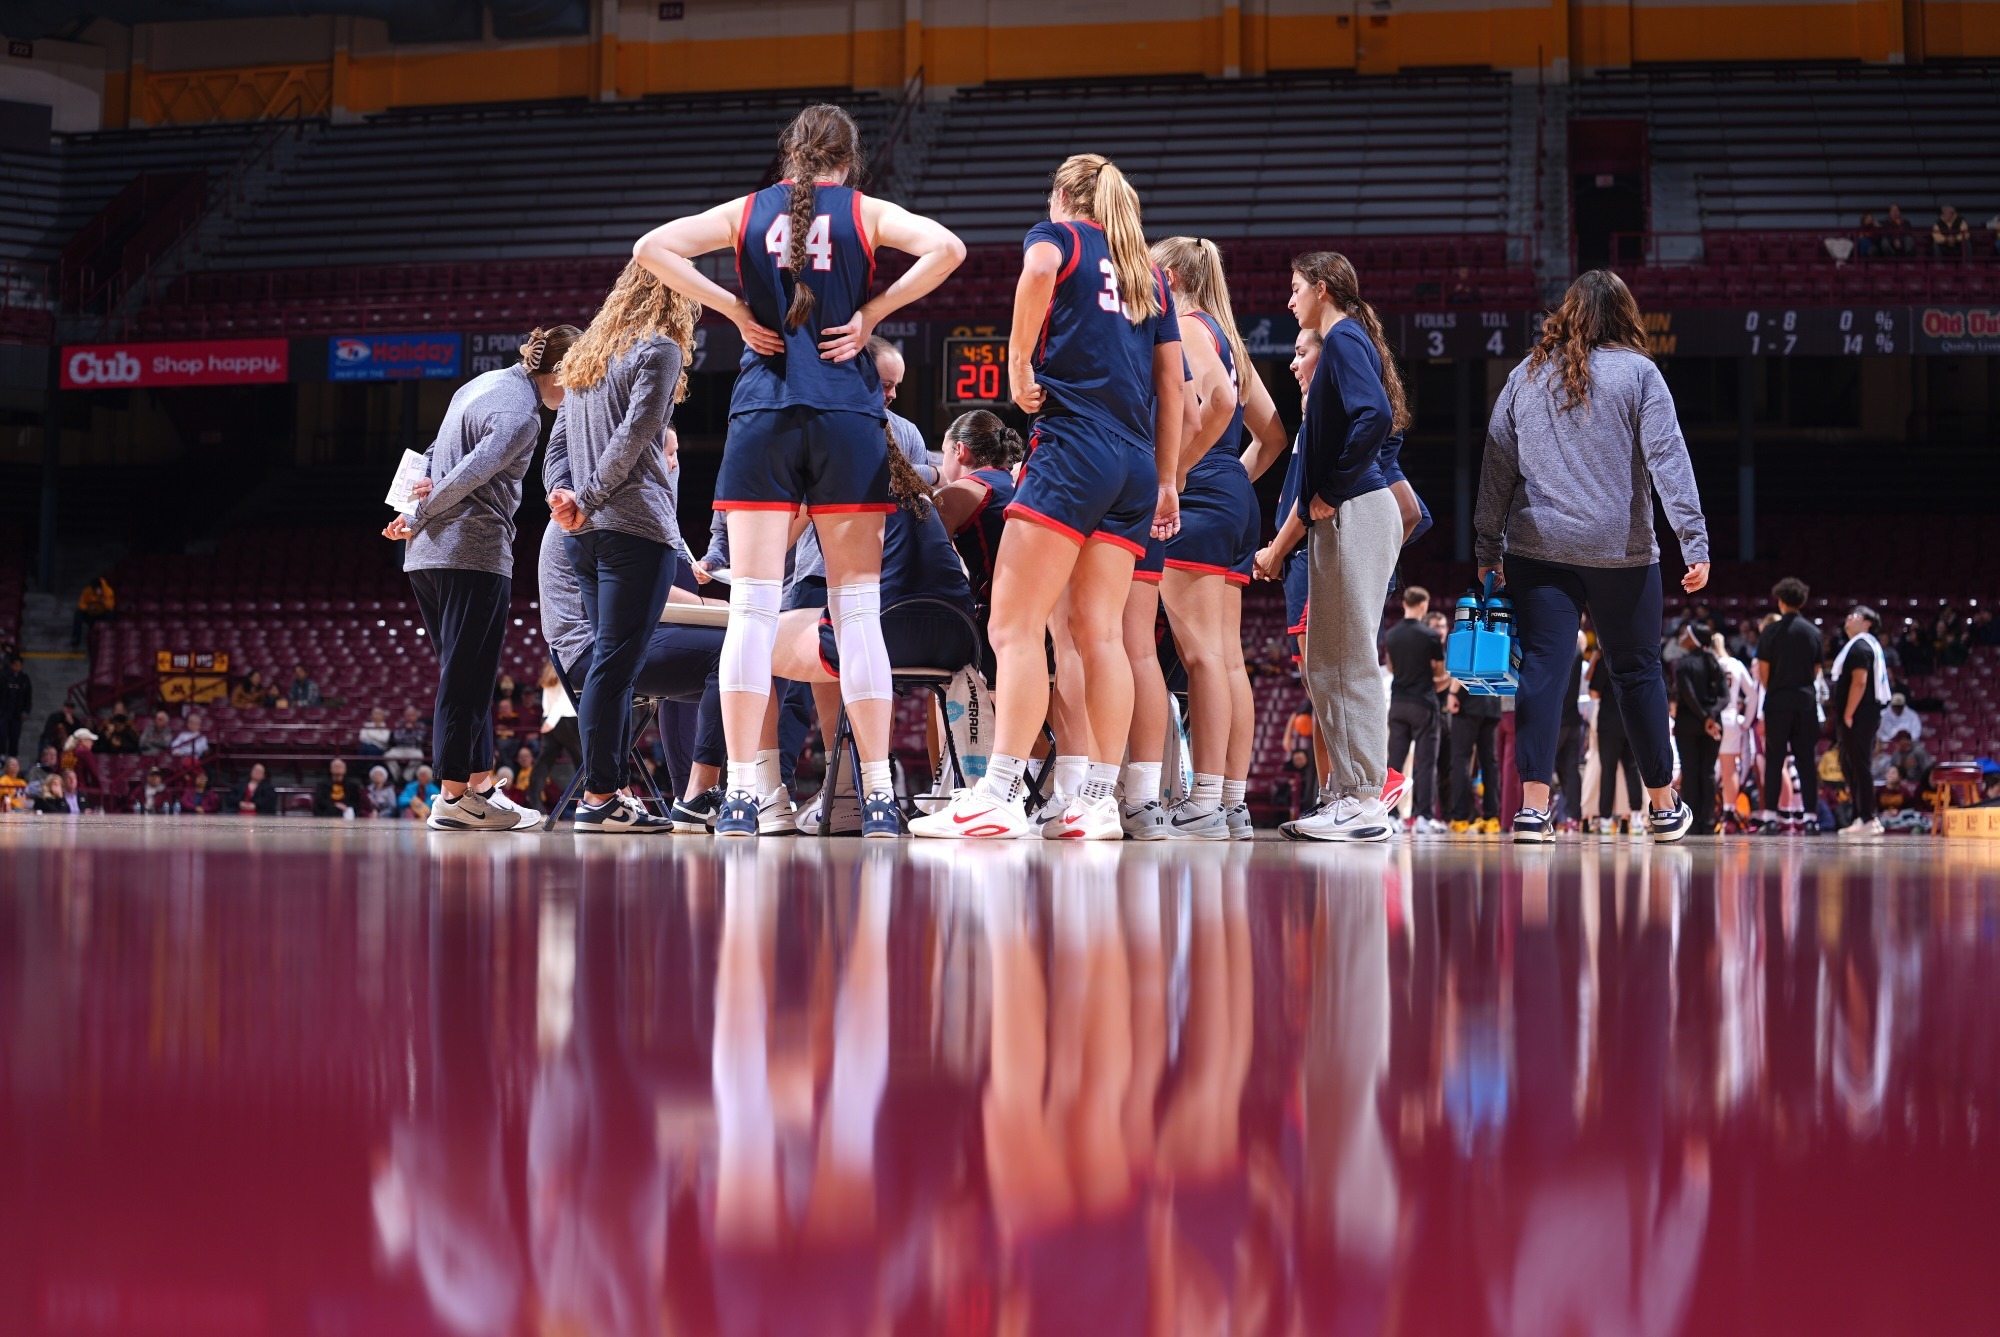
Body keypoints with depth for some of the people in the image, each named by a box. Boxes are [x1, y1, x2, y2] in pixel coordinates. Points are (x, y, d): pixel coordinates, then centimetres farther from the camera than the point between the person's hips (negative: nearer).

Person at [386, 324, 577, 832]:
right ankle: (454, 796, -7)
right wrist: (420, 517, -9)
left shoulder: (482, 385, 17)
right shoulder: (521, 414, -14)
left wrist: (419, 506, 10)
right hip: (474, 553, -10)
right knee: (468, 674, -7)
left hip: (427, 557, 10)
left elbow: (434, 454, 23)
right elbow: (473, 473, -23)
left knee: (468, 673, 15)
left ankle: (479, 783, 18)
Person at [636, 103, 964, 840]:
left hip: (762, 414, 1)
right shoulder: (865, 213, 7)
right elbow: (945, 248, -9)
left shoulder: (749, 212, 12)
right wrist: (871, 311, -3)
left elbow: (652, 248, 3)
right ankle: (878, 798, -1)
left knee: (752, 608, -1)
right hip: (848, 419, -1)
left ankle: (740, 794, -8)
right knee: (858, 611, 1)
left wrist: (735, 309, 3)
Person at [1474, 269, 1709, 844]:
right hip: (1621, 552, -2)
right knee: (1637, 672, 9)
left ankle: (1532, 806, -13)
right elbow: (1669, 461, -7)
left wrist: (1488, 549, 14)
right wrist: (1695, 543, -9)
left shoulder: (1526, 376, 9)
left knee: (1542, 669, -2)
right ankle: (1664, 807, 19)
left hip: (1537, 551, 2)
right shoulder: (1637, 374, 0)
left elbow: (1496, 467, 9)